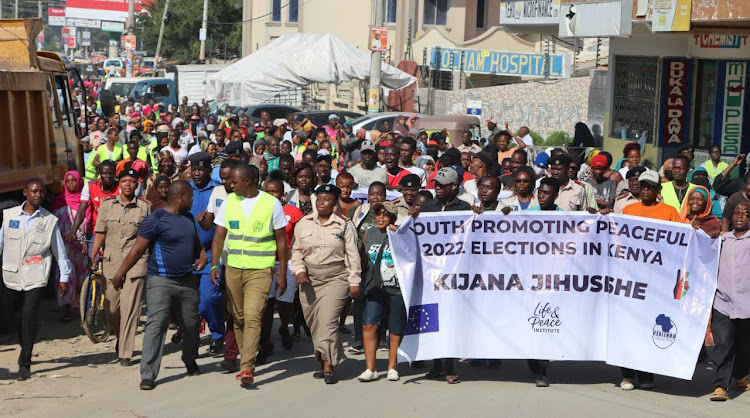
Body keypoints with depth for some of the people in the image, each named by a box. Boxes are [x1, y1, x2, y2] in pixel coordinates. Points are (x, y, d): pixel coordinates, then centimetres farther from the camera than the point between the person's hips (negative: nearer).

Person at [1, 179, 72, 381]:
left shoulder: (50, 220, -1)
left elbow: (60, 252, 5)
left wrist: (64, 277, 6)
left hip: (36, 278, -3)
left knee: (29, 316, -12)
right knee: (17, 316, 13)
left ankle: (25, 364, -7)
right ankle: (25, 349, 39)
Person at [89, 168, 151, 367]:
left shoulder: (145, 207, 1)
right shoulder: (107, 204, 6)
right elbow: (100, 233, 7)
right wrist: (92, 258, 0)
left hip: (136, 262, -2)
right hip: (111, 261, 2)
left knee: (130, 308, -7)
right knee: (111, 307, 6)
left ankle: (125, 353, 1)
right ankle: (120, 338, 36)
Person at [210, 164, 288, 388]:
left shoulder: (271, 203, -2)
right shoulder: (229, 202, 7)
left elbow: (281, 241, 2)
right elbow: (219, 236, 6)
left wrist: (282, 274, 0)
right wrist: (214, 265, -8)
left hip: (260, 270, -4)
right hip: (233, 268, 4)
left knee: (252, 317, -16)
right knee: (238, 318, 9)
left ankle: (247, 369, -17)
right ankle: (247, 362, 24)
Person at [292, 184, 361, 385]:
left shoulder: (344, 225, 3)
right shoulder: (303, 223, 10)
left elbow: (353, 255, 3)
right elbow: (296, 251, 15)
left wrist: (354, 281, -1)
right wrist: (299, 270, -1)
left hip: (335, 279, -4)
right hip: (309, 280, 4)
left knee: (328, 321, -15)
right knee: (314, 323, 5)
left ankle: (328, 366, -14)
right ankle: (324, 362, 16)